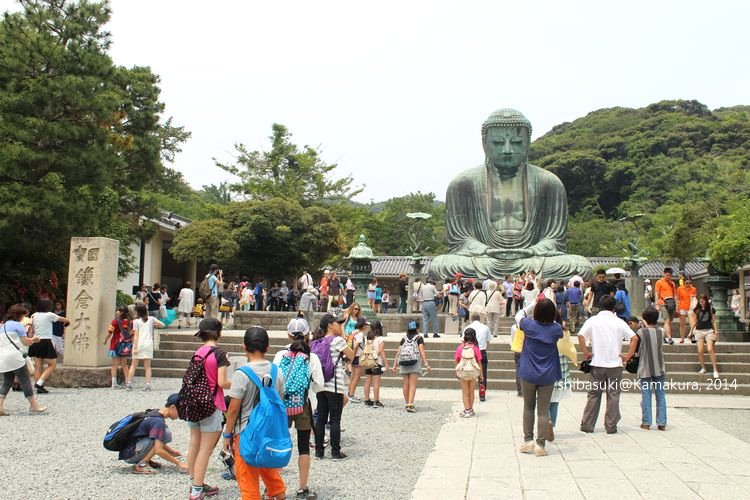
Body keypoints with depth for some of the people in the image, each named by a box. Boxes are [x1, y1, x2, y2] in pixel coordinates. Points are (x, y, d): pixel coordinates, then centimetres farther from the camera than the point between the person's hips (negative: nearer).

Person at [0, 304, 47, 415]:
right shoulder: (18, 325, -4)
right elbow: (26, 342, -4)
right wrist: (35, 339, 14)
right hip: (14, 357, -8)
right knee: (25, 381, 0)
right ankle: (33, 406, 5)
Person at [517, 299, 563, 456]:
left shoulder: (529, 325, -10)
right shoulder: (556, 329, -7)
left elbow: (520, 317, 13)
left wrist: (533, 303, 24)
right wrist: (550, 308, 19)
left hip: (528, 374, 0)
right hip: (547, 376, 0)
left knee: (528, 407, 14)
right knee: (543, 410, 4)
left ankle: (528, 440, 15)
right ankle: (540, 444, 3)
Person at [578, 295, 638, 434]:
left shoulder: (593, 320, -1)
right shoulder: (619, 322, 1)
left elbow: (581, 335, -13)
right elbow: (634, 338, -5)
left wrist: (586, 352, -4)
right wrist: (628, 356, 0)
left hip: (597, 363, 0)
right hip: (615, 364, 0)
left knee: (594, 394, 8)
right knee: (613, 395, 7)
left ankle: (587, 425, 10)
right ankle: (611, 426, 10)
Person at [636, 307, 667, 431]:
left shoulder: (641, 332, -10)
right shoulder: (661, 332, -2)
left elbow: (635, 349, -5)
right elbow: (661, 348, 10)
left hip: (645, 369, -2)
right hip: (659, 368, 2)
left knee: (646, 395, 3)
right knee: (661, 395, 8)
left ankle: (646, 422, 5)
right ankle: (661, 423, 9)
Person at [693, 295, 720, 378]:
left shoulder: (711, 310, 5)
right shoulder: (697, 310, 9)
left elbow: (713, 321, 7)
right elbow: (695, 322, 15)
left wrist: (716, 331, -6)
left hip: (709, 331, -2)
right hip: (699, 331, 2)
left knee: (710, 349, -15)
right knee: (700, 351, -4)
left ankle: (715, 369, -11)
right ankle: (703, 368, 11)